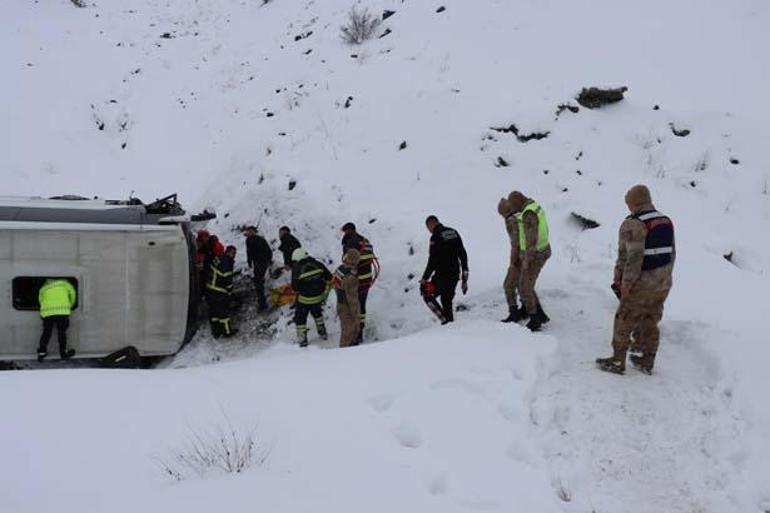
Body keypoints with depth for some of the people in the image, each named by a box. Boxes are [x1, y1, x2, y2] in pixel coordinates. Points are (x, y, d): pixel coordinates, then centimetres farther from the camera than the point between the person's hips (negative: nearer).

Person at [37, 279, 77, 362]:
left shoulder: (43, 289, 24)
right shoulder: (63, 283, 20)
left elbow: (41, 301, 19)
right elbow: (72, 293, 15)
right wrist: (70, 306, 28)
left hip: (47, 312, 2)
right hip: (62, 311, -2)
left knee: (46, 333, 12)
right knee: (62, 332, 10)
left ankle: (41, 353, 13)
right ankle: (63, 353, 18)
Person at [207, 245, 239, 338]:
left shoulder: (218, 259, 5)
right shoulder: (226, 264, -23)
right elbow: (227, 280, -18)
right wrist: (230, 293, -7)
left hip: (210, 288, 9)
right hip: (219, 292, -9)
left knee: (213, 311, 17)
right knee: (223, 311, 6)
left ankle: (215, 331, 29)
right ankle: (227, 331, 20)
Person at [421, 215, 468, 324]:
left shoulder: (436, 237, -11)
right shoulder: (454, 232, 12)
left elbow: (432, 261, -16)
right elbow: (463, 255, 14)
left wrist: (424, 279, -8)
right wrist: (464, 278, 18)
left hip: (442, 275, -7)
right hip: (455, 275, 7)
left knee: (428, 296, 8)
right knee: (447, 301, 17)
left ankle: (445, 319, -6)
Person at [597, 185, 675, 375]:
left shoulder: (633, 225, -18)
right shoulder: (666, 221, 4)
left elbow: (632, 258, -22)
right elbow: (671, 253, 10)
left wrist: (625, 284, -15)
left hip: (642, 285, -7)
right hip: (662, 284, 7)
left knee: (624, 322, 8)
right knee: (650, 323, 18)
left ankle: (617, 361, 18)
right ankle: (647, 362, 26)